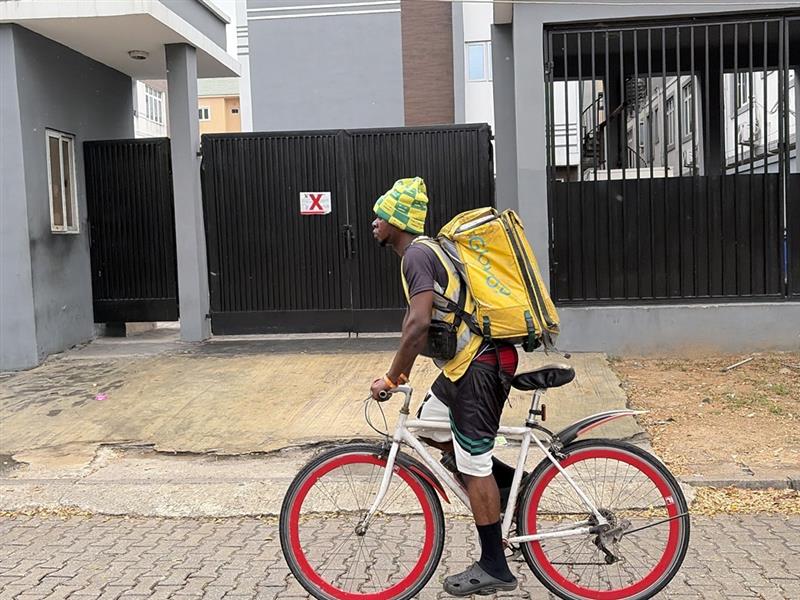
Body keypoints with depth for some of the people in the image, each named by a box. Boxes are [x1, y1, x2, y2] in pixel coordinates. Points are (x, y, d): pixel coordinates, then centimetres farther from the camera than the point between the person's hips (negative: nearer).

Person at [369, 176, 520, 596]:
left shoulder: (416, 254, -14)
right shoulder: (424, 250, 17)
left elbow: (419, 324, -25)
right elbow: (420, 321, 24)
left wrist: (391, 378, -17)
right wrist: (399, 370, 24)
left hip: (479, 367, -10)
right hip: (470, 361, 10)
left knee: (473, 466, -2)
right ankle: (509, 481, 24)